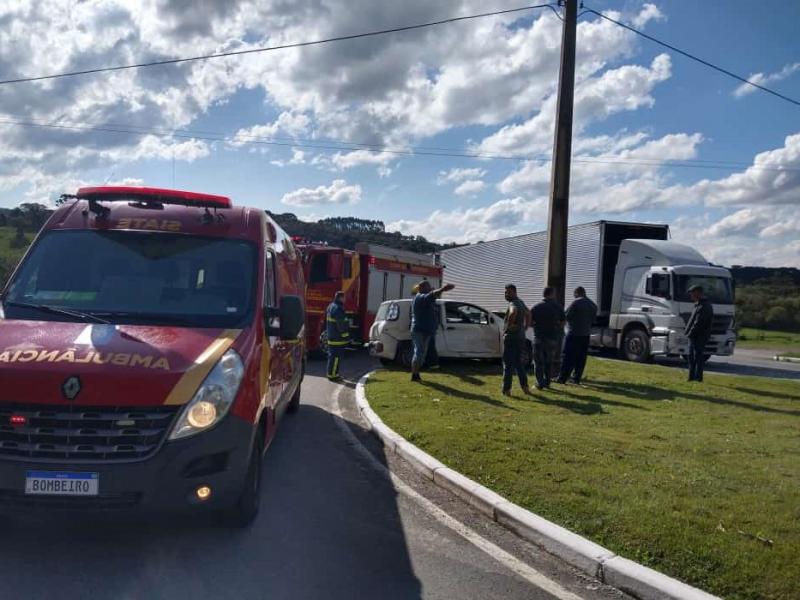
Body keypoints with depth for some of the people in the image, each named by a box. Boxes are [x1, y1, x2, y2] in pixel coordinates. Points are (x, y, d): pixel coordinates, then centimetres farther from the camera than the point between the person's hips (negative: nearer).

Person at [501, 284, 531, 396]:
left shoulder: (513, 304, -15)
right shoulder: (521, 303, 15)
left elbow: (513, 312, -39)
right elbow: (528, 314, 32)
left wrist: (509, 325, -26)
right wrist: (526, 326, 26)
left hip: (511, 337, -9)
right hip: (521, 337, 9)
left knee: (508, 364, -3)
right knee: (518, 362, 17)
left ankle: (506, 389, -1)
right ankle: (525, 386, 15)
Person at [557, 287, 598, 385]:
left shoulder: (576, 302, -13)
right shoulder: (593, 305, 11)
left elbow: (566, 316, -13)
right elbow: (593, 320, 16)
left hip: (573, 333, -7)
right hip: (586, 334, 7)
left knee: (568, 356, -4)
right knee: (581, 358, 10)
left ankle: (562, 378, -5)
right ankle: (576, 378, 12)